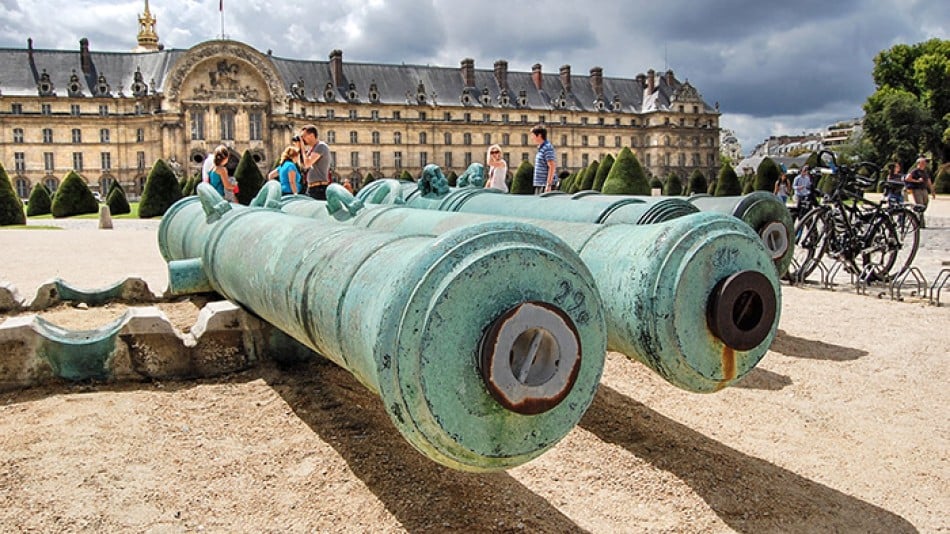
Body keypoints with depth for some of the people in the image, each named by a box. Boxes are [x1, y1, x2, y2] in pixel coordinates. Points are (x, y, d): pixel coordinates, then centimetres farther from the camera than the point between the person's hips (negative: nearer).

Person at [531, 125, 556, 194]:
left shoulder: (547, 148, -13)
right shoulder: (541, 148, 17)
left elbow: (552, 167, -19)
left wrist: (548, 185, -23)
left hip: (545, 185, -10)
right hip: (539, 184, 10)